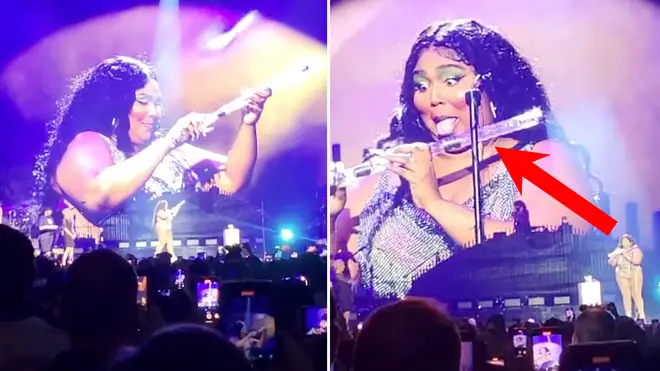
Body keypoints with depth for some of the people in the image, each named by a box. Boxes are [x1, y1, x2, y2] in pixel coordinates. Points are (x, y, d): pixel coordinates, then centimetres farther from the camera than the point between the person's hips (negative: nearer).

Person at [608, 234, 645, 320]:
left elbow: (636, 261, -17)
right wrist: (615, 255, -11)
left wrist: (626, 255, -18)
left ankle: (642, 316, -3)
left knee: (637, 295, -7)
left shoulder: (636, 250, -1)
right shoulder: (618, 251, 9)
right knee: (626, 295, -1)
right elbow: (612, 263, 6)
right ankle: (628, 316, 4)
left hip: (635, 274, -3)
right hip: (622, 275, 3)